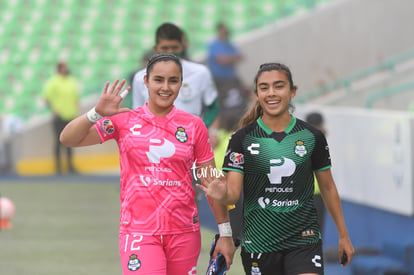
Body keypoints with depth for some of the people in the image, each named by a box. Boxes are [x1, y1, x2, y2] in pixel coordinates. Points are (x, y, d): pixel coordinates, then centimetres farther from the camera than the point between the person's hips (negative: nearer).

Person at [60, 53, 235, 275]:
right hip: (138, 230, -2)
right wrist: (97, 113, -20)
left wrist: (225, 233, 5)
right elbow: (68, 139, -4)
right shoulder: (125, 121, 2)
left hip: (184, 232, 2)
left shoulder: (194, 126, 5)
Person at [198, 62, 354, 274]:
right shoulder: (243, 139, -2)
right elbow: (233, 193, -8)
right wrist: (222, 194, -32)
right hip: (258, 243, 0)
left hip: (303, 239, 0)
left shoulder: (312, 137, 1)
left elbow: (328, 188, 12)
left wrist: (343, 235, 14)